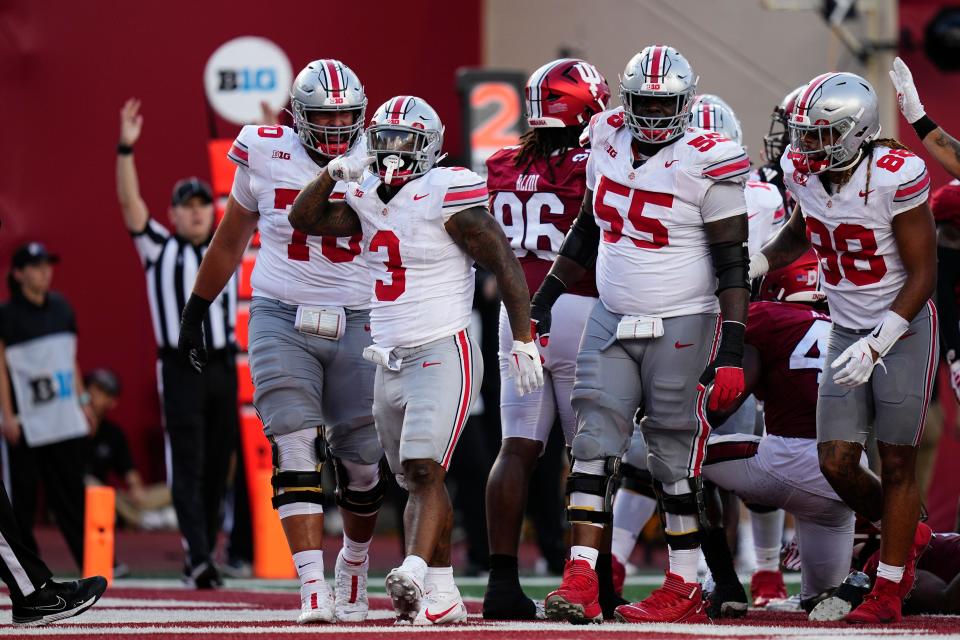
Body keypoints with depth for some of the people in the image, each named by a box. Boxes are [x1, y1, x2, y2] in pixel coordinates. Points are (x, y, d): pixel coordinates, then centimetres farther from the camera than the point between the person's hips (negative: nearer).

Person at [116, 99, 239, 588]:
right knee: (187, 466, -9)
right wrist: (126, 149, -19)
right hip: (180, 368, -4)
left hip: (223, 365, 4)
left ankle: (206, 556, 14)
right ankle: (197, 556, -18)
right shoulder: (159, 249, 3)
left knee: (217, 465, 6)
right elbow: (130, 202, -8)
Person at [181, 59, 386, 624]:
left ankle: (354, 567, 35)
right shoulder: (266, 157, -1)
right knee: (296, 451, -15)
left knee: (362, 462, 8)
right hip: (281, 319, -1)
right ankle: (314, 590, -20)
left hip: (357, 324, 1)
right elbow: (231, 240, 14)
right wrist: (195, 311, 19)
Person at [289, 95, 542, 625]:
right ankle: (442, 596, 16)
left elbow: (506, 265, -11)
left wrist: (523, 340, -13)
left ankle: (415, 573, -35)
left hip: (443, 356, -8)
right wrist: (334, 173, -9)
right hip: (390, 363, 8)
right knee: (415, 482, 11)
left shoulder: (447, 196, -11)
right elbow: (304, 219, 7)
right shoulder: (369, 199, 11)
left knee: (423, 470, -23)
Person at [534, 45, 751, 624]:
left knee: (676, 458, 0)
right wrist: (544, 299, 18)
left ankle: (685, 590, 9)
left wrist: (733, 350, -17)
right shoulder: (609, 142, 5)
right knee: (594, 447, -4)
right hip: (612, 322, 5)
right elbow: (588, 231, 19)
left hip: (681, 327, -5)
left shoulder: (706, 164, -12)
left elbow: (733, 265, -11)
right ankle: (581, 580, -7)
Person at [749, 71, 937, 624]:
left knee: (897, 464, -1)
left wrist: (878, 344, -24)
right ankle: (905, 533, 28)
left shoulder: (894, 178, -24)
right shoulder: (804, 171, -5)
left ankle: (889, 590, 10)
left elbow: (923, 273, -18)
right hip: (848, 331, 6)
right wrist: (758, 264, -1)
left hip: (903, 328, -6)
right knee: (837, 463, 0)